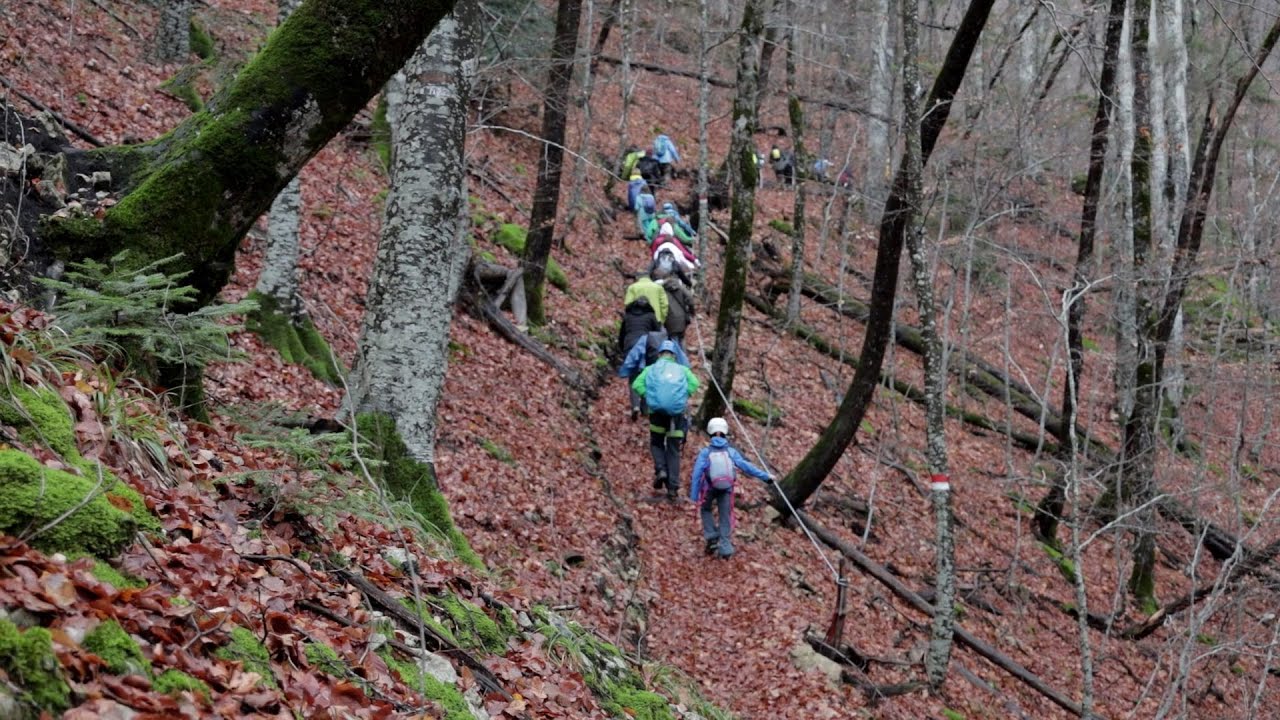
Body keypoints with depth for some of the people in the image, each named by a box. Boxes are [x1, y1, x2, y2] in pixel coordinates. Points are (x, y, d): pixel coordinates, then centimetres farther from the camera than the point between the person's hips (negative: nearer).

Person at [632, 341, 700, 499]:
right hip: (677, 413, 0)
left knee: (656, 444, 22)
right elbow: (694, 383, -6)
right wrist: (683, 397, 1)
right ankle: (673, 487, 4)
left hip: (657, 411, 0)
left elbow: (636, 384, -3)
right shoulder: (682, 369, 13)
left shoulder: (651, 369, 13)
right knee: (673, 451, 9)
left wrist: (649, 396, -2)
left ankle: (660, 470, -4)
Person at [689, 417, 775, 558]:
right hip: (726, 489, 1)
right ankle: (725, 548, 9)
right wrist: (765, 477, -1)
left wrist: (694, 496, -6)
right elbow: (746, 466, -6)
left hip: (709, 488, -1)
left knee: (706, 510, 25)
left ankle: (711, 537, 10)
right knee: (725, 517, 11)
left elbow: (697, 474, -9)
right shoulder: (731, 451, -2)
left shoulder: (705, 452, -6)